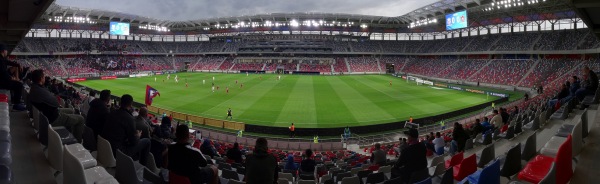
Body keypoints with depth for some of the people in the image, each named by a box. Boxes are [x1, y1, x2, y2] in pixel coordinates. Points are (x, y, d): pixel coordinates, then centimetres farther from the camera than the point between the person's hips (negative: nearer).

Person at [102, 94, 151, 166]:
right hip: (117, 152, -8)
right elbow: (134, 142, -14)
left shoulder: (112, 113, 1)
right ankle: (143, 166, 17)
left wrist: (134, 133, 17)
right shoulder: (129, 118, -21)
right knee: (146, 141, 4)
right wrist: (138, 136, 8)